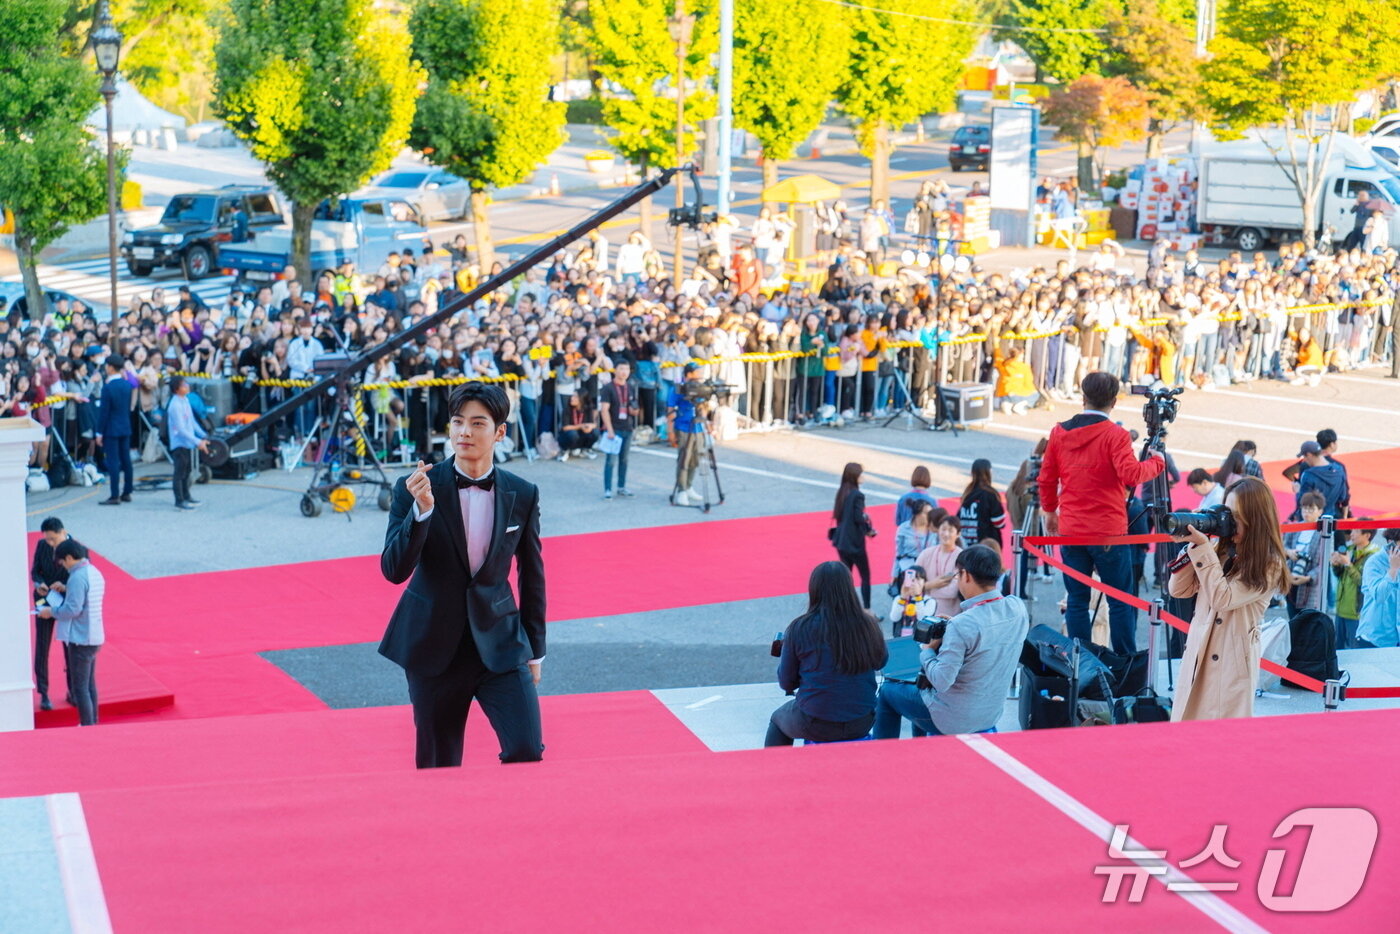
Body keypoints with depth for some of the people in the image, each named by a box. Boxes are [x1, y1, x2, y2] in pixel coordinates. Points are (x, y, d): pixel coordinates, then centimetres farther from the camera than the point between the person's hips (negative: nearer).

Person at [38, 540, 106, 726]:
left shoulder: (78, 577, -20)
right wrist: (66, 590, 19)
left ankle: (87, 726, -2)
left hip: (80, 639, -10)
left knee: (80, 687, -4)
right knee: (90, 684, 19)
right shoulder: (95, 573, 9)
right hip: (95, 637, 10)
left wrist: (51, 612, -10)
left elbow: (73, 609, -23)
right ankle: (92, 723, 26)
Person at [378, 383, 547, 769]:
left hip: (499, 643, 1)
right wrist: (421, 509, -28)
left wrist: (535, 650, 12)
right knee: (438, 766, 7)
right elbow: (394, 570, -15)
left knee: (527, 753, -11)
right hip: (435, 647, -1)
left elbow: (532, 576, 10)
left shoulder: (522, 495, -1)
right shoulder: (414, 490, -7)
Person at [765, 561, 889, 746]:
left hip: (815, 726, -2)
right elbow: (882, 661, 11)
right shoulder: (867, 624, -8)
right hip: (862, 723, 3)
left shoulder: (799, 629, -14)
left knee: (777, 719, 30)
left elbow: (786, 682, -3)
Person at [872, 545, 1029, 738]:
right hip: (991, 715, 7)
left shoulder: (961, 626, -30)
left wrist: (926, 651, -10)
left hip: (954, 721, -7)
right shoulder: (1018, 609, -10)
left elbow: (942, 681, -27)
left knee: (888, 691, 18)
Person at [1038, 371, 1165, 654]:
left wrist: (1050, 511, 26)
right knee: (1121, 601, 3)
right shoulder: (1115, 434, -9)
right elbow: (1130, 474, -19)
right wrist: (1156, 461, -2)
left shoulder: (1059, 432, 5)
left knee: (1076, 600, 9)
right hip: (1109, 534, -4)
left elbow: (1046, 479, 11)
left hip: (1070, 531, 4)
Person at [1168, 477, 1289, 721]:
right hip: (1197, 656, 6)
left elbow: (1222, 599, -19)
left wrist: (1202, 548, -17)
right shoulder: (1222, 551, 8)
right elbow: (1178, 590, 8)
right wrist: (1192, 544, -3)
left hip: (1231, 663, -6)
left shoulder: (1269, 566, -9)